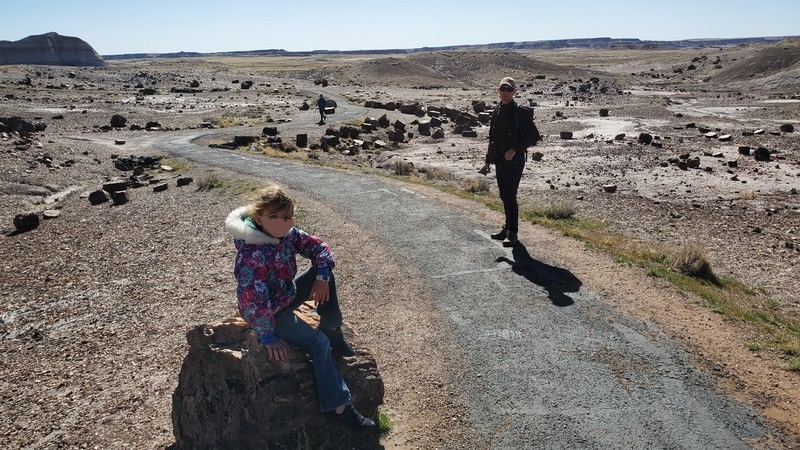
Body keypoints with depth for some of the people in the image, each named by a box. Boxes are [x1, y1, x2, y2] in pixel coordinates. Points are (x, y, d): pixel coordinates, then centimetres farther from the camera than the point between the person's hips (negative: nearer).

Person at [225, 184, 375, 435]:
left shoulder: (289, 234, -9)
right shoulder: (251, 255, -32)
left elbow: (320, 248, -2)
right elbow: (252, 300, -32)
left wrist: (322, 277, -18)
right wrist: (268, 336, -26)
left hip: (288, 294, 8)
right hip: (268, 312, -8)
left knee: (324, 269, -5)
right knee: (318, 343, -17)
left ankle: (331, 331, 6)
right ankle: (337, 406, -5)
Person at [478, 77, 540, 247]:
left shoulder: (521, 112, -9)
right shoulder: (497, 112, 12)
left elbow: (534, 136, -9)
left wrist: (515, 149, -18)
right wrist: (487, 162, 19)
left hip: (514, 161, -7)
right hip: (499, 161, 7)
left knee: (510, 196, -9)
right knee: (504, 196, 13)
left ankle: (513, 233, -1)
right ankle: (507, 228, 25)